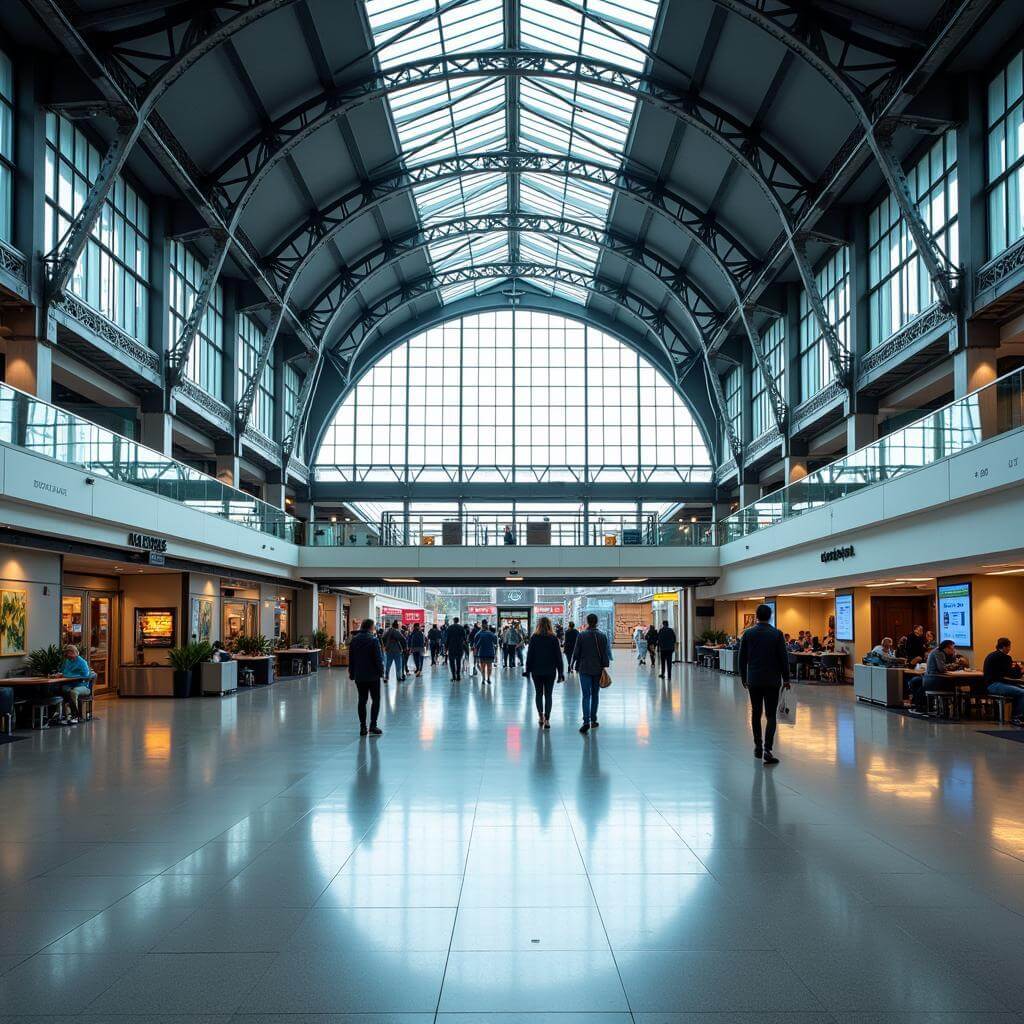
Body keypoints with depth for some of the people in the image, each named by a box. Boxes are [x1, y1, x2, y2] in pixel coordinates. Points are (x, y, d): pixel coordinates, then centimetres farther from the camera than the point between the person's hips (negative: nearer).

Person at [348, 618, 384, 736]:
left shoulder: (353, 640, 6)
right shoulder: (373, 640, -13)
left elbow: (351, 659, 11)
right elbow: (378, 658, -14)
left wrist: (352, 673, 18)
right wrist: (381, 671, -3)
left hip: (359, 676, 5)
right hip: (373, 675, -5)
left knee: (362, 700, 9)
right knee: (375, 699, 3)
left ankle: (362, 727, 8)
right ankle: (373, 726, -3)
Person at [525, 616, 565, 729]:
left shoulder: (534, 638, -5)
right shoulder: (554, 638, -4)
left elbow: (529, 655, -3)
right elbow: (558, 655, -2)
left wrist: (528, 670, 4)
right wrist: (560, 671, 3)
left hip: (537, 671, 0)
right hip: (550, 671, 0)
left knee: (539, 694, 13)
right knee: (548, 695, 4)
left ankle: (540, 716, 11)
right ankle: (547, 720, -2)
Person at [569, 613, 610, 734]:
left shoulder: (581, 635, -6)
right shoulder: (602, 636, -2)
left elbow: (576, 652, -2)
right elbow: (605, 653, -2)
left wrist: (572, 664, 12)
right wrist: (605, 667, 4)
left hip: (584, 669, -2)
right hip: (597, 670, 2)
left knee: (586, 696, -4)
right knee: (595, 695, 14)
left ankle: (586, 721, -18)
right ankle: (593, 720, 20)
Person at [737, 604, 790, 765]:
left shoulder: (748, 633, -2)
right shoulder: (777, 634, -6)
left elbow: (742, 658, 3)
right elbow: (784, 658, -4)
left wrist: (743, 677, 14)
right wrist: (786, 679, 5)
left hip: (753, 680, 2)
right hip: (772, 680, -2)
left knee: (756, 714, 13)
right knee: (770, 716, -2)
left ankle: (758, 747, 20)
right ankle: (767, 750, -15)